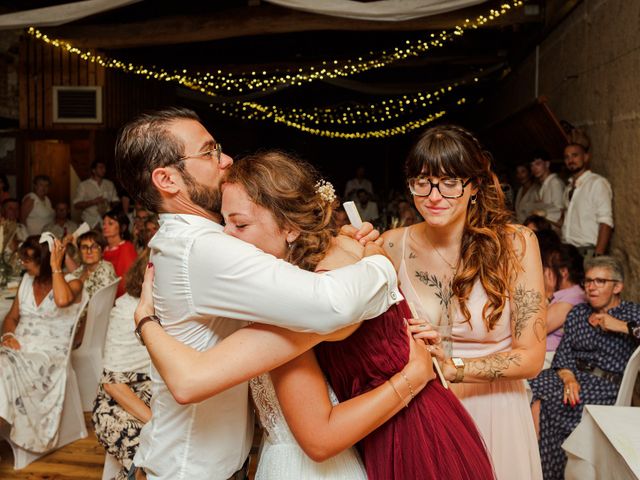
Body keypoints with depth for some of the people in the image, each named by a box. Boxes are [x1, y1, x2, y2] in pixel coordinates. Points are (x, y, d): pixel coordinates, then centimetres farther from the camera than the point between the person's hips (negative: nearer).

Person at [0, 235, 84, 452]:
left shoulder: (72, 283, -2)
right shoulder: (27, 280, 17)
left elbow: (62, 300, -28)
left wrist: (55, 266, -16)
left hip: (49, 353, -5)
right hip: (19, 348, 6)